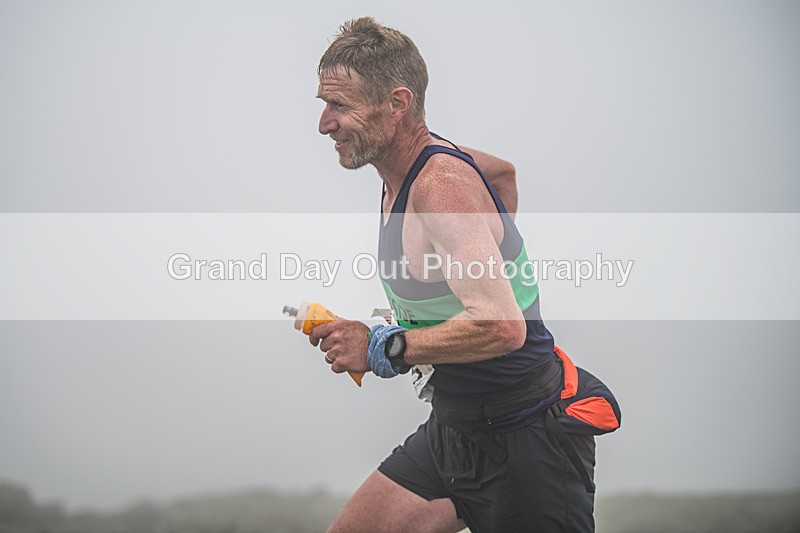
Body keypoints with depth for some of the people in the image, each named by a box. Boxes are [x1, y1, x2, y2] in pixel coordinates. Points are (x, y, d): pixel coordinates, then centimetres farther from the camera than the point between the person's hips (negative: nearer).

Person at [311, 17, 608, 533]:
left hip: (519, 439, -9)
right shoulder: (422, 158, 3)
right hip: (453, 427, 9)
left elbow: (503, 327, -34)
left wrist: (383, 348, -26)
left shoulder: (441, 185, -25)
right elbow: (502, 170, 26)